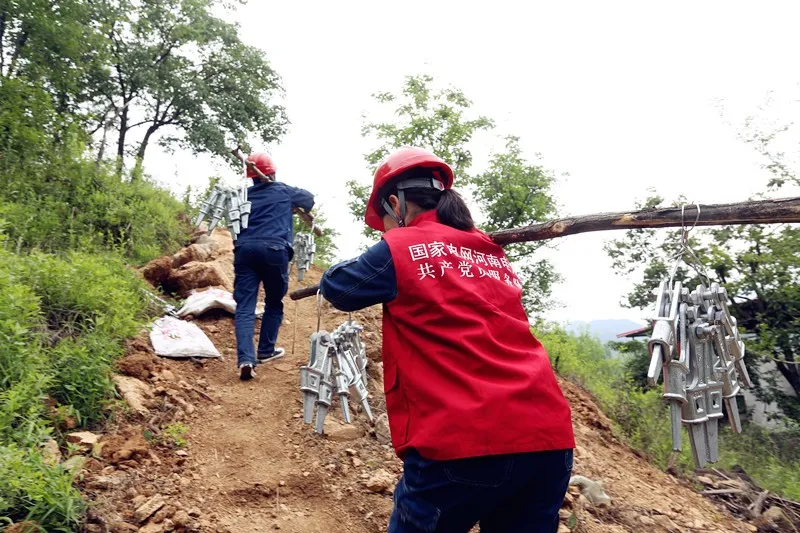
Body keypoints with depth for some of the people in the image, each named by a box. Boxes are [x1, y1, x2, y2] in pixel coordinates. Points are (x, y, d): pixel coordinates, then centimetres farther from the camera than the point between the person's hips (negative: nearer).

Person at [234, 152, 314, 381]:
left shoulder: (243, 196, 23)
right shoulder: (284, 191, 16)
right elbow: (309, 199, 30)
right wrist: (292, 207, 49)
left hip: (245, 249, 2)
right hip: (274, 249, -2)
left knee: (245, 306, -2)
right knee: (274, 303, 17)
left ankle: (245, 359, -16)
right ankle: (265, 351, 24)